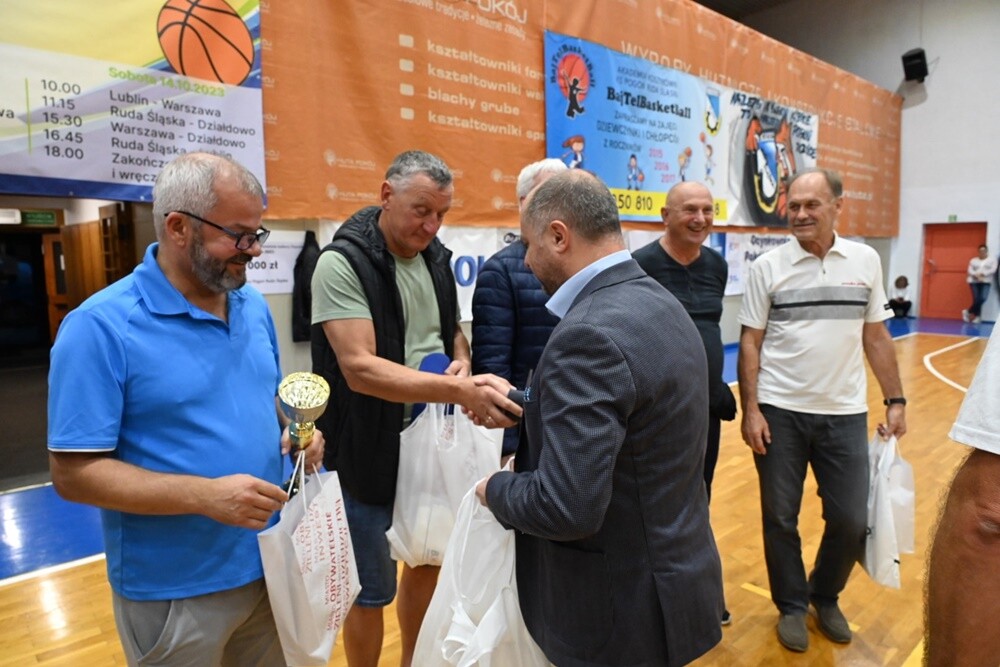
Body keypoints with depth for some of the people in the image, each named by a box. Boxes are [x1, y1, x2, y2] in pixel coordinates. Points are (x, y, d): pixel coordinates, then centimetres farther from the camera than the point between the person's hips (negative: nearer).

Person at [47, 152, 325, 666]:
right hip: (173, 593, -5)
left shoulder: (254, 306, 2)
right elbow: (74, 472, -17)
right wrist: (205, 495, -27)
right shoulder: (100, 328, -17)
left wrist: (294, 433, -7)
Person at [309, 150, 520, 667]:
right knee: (372, 590, 8)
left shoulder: (435, 257, 4)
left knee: (429, 559, 22)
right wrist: (461, 390, -36)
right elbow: (359, 368, -27)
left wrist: (462, 362, -7)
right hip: (369, 450, -7)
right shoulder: (343, 262, -17)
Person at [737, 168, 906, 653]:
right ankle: (792, 605, 31)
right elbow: (750, 343, -4)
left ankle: (825, 597, 36)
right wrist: (750, 410, -10)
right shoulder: (767, 267, -4)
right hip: (780, 412, -2)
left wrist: (895, 400, 4)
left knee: (851, 520, 9)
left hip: (844, 413, 2)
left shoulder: (866, 261, 3)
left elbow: (876, 337, 8)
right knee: (781, 518, 8)